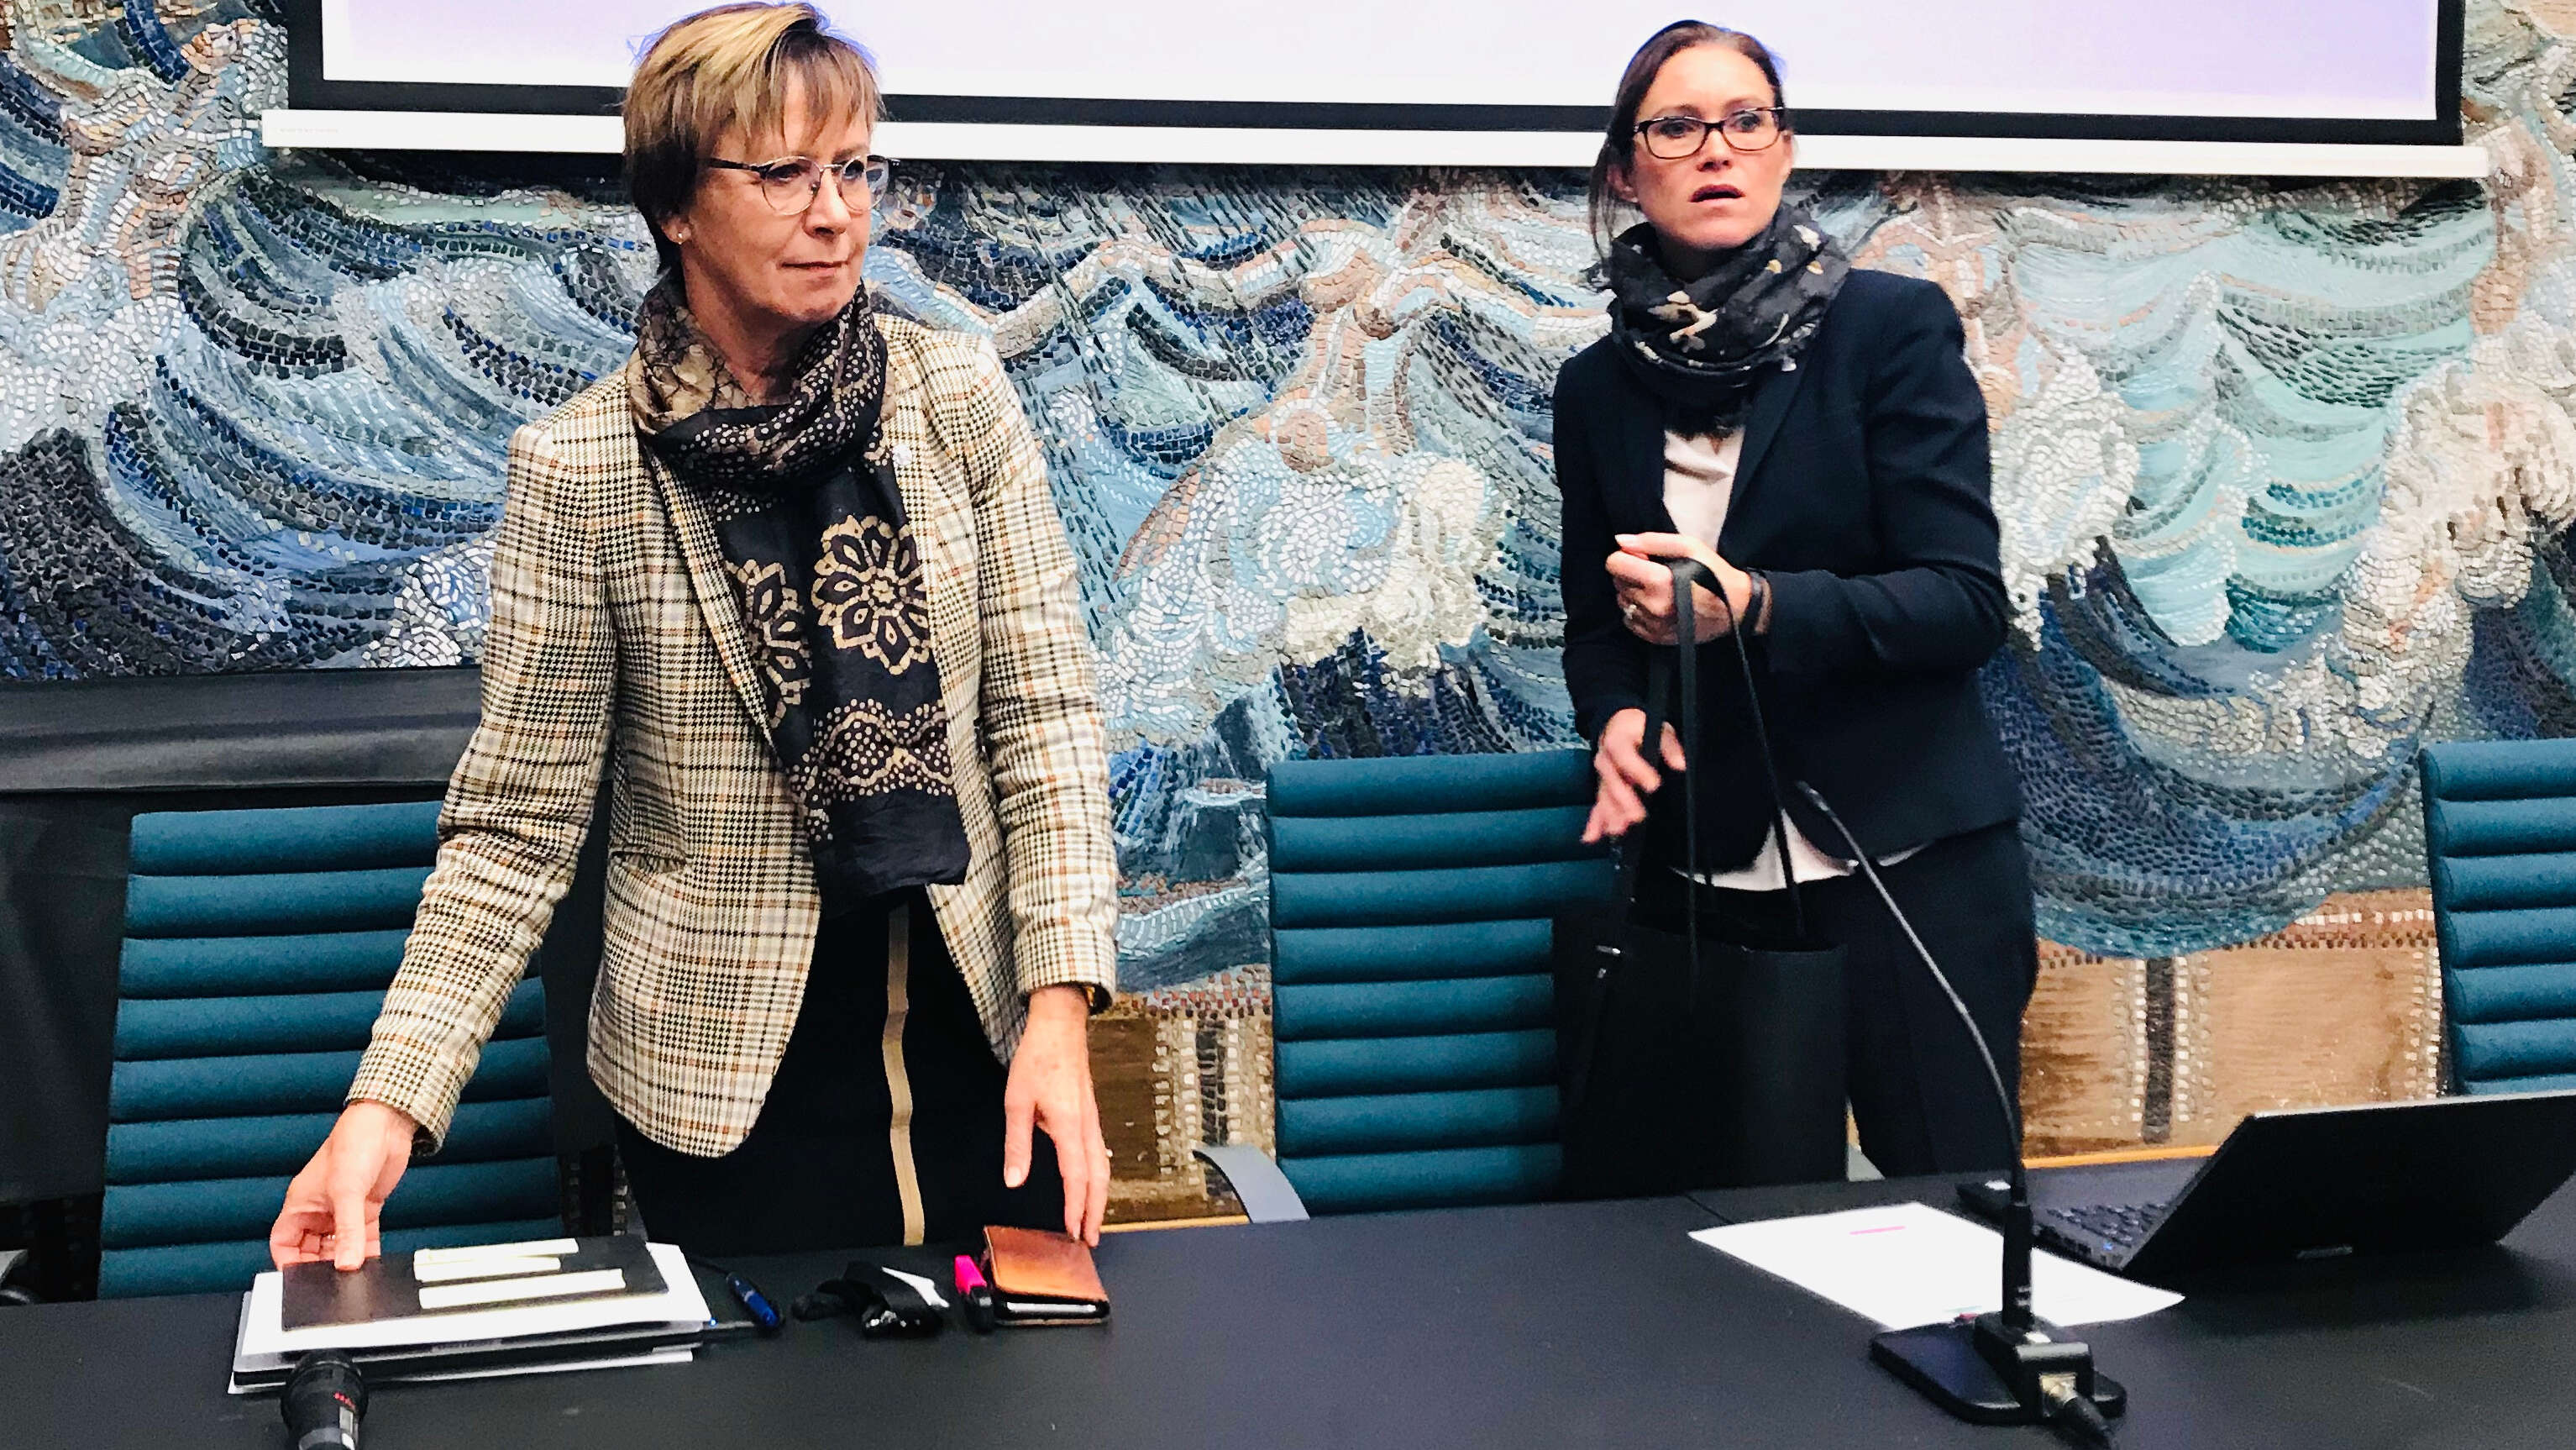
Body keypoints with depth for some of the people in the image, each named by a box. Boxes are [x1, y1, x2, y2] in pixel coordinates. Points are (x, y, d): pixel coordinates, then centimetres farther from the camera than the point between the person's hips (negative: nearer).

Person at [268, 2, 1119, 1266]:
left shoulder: (958, 398, -3)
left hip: (983, 1030, 3)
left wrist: (1061, 1003, -14)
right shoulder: (577, 471, -9)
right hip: (730, 1076, -2)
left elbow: (1044, 707, -4)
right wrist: (390, 1103, -15)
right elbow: (516, 822, -7)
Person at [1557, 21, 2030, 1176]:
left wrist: (1756, 608, -24)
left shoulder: (1894, 326, -4)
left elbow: (1968, 601, -10)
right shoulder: (1597, 387, 7)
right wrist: (1615, 717, -7)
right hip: (1705, 876, 3)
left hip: (1908, 862, -3)